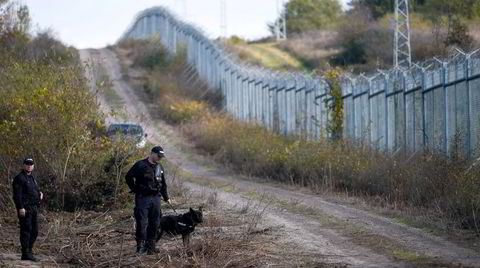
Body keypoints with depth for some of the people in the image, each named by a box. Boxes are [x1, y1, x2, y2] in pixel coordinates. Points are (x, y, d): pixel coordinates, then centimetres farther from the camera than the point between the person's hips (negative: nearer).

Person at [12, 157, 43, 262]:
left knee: (34, 231, 11)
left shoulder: (32, 178, 19)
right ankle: (26, 254, -8)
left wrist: (40, 193, 7)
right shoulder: (19, 178, -9)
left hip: (33, 209, 9)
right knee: (26, 230, -9)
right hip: (25, 209, -9)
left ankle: (28, 251, 18)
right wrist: (20, 208, -24)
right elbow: (17, 194, -17)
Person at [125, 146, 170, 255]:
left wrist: (166, 197, 26)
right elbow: (128, 177, -8)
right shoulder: (141, 165, -6)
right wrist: (135, 190, -6)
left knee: (155, 223, 7)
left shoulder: (160, 167, 15)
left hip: (155, 198, 6)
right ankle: (140, 245, -4)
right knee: (142, 222, -8)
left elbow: (163, 184, 25)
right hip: (143, 198, -6)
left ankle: (150, 246, 14)